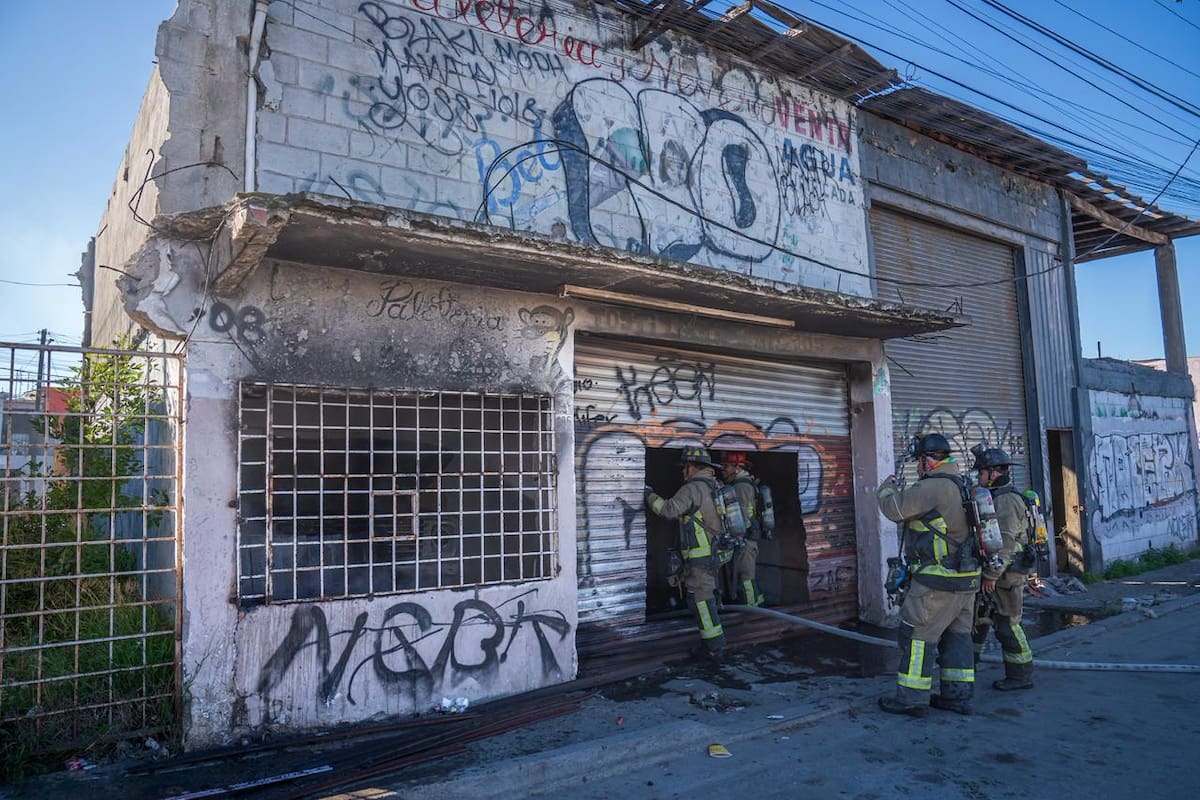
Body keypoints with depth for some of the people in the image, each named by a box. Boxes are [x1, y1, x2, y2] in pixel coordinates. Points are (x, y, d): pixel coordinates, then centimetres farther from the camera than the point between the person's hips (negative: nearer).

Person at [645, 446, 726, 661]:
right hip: (715, 552, 9)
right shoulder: (714, 486, 14)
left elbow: (670, 509, -24)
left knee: (700, 598, -5)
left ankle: (714, 648, -3)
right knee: (706, 597, 17)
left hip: (700, 555, -9)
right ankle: (714, 642, 23)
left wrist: (650, 496, -12)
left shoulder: (693, 488, -15)